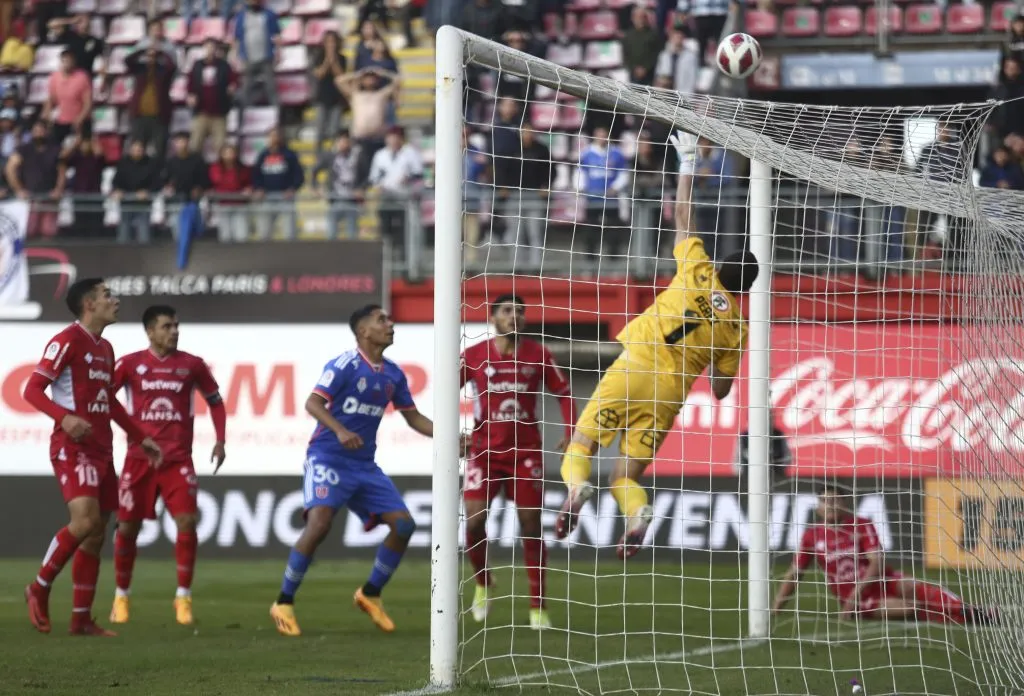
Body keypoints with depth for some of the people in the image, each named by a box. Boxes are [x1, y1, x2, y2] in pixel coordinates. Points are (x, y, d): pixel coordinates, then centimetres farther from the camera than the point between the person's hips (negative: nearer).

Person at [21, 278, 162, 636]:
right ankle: (40, 588, -4)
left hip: (101, 449, 9)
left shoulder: (105, 348, 17)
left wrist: (141, 438, 28)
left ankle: (81, 618, 10)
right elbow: (32, 389, -14)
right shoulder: (68, 341, -10)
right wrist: (64, 417, -30)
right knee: (85, 520, -23)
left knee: (96, 533, 6)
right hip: (73, 447, -9)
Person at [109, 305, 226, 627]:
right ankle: (121, 596, 21)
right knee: (127, 527, 3)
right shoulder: (130, 364, 0)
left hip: (178, 459, 0)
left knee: (186, 522, -14)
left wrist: (220, 440, 5)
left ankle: (183, 597, -3)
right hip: (139, 458, 0)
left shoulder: (191, 365, 3)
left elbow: (215, 401, 15)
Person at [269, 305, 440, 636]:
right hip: (328, 457, -7)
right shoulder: (345, 365, -12)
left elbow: (413, 417, 18)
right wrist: (340, 430, -35)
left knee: (403, 524, -2)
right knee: (319, 524, -24)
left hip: (364, 465, 7)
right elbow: (313, 403, -19)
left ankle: (370, 594, 16)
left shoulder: (393, 374, 8)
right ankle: (284, 603, -11)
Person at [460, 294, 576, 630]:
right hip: (485, 451, 0)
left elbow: (563, 393, 9)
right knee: (474, 519, -12)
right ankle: (483, 584, 16)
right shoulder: (473, 356, -2)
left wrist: (570, 433, -3)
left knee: (531, 525, -1)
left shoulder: (538, 355, 1)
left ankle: (538, 607, 6)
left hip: (526, 451, 0)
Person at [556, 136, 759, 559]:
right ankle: (637, 510, -28)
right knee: (625, 476, 6)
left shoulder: (699, 272, 4)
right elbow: (720, 390, 13)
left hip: (634, 369, -2)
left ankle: (577, 485, -28)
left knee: (580, 448, 5)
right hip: (671, 393, 2)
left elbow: (681, 218, 14)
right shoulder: (737, 327, 9)